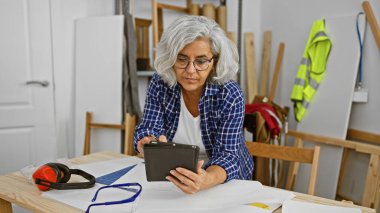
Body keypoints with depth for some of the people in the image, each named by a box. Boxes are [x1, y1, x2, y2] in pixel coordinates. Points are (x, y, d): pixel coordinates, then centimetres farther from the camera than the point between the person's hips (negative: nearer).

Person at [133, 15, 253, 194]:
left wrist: (206, 180, -42)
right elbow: (148, 130, -13)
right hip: (173, 178, 1)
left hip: (224, 182, 0)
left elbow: (227, 154, -21)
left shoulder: (230, 95, -18)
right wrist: (148, 144, -36)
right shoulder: (160, 84, -10)